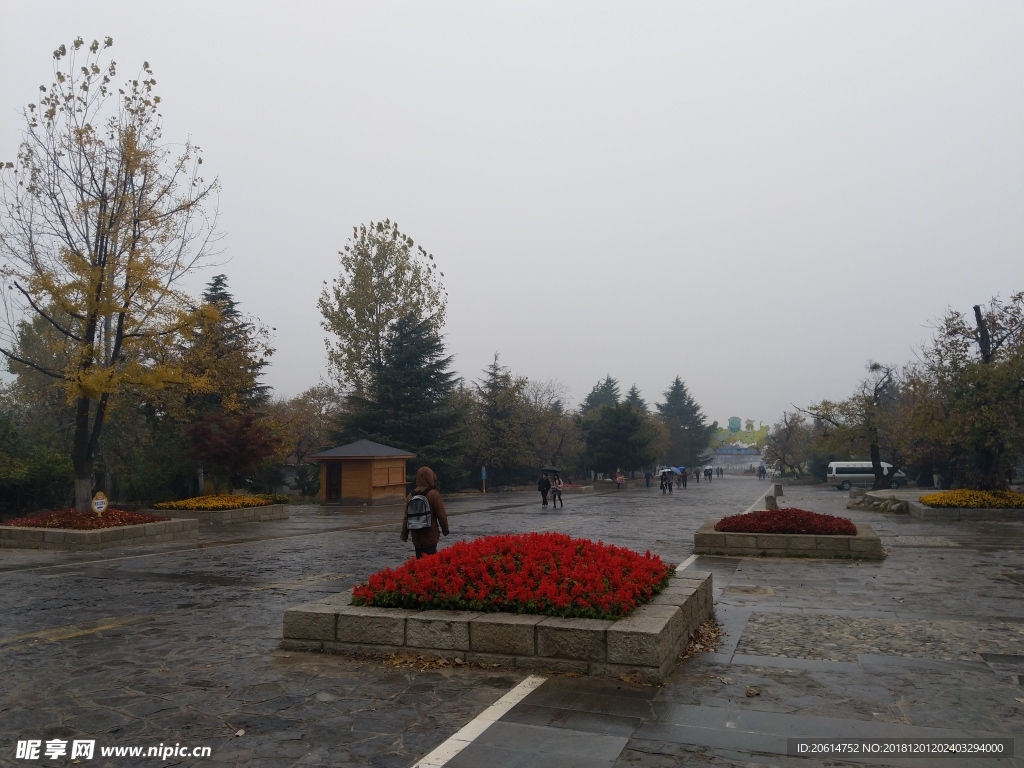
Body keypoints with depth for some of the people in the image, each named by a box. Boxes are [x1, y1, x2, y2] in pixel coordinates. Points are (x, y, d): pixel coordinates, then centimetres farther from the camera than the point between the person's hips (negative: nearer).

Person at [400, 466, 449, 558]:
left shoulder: (411, 495, 6)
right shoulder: (434, 495, -11)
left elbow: (406, 517, 10)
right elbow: (441, 515, -8)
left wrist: (404, 535, 18)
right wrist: (445, 530, 8)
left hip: (416, 537, 5)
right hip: (430, 537, -5)